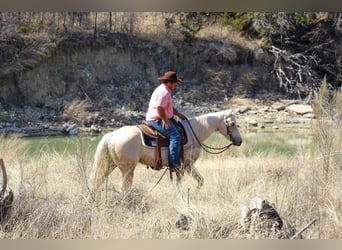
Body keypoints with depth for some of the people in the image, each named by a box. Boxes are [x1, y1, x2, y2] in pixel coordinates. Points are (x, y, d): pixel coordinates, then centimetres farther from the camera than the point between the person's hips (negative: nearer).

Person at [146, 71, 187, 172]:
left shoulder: (166, 91, 18)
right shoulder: (164, 92, -18)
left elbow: (169, 107, 27)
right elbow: (159, 108, -28)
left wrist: (178, 114, 16)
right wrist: (165, 120, -20)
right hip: (157, 120, -12)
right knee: (175, 136, -22)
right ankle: (173, 163, -27)